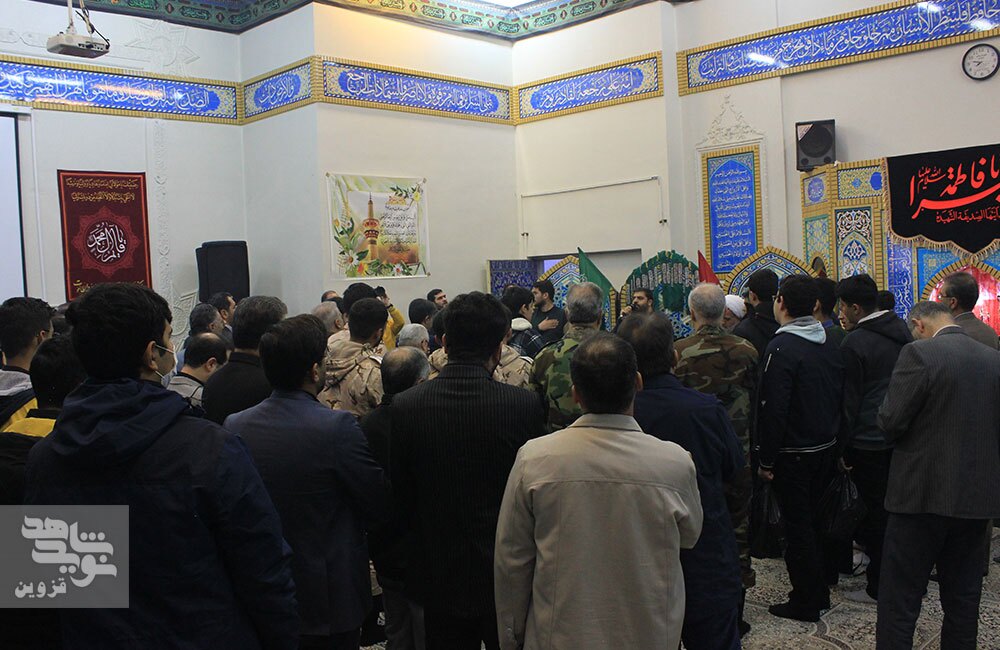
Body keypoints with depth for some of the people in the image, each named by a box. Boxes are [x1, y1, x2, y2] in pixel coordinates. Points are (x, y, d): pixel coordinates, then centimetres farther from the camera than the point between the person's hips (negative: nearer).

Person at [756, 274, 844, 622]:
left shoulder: (781, 348, -20)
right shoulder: (829, 345, 5)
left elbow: (772, 409, -22)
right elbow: (840, 397, 12)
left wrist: (766, 460, -15)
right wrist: (832, 442, 20)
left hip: (793, 452, -8)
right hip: (825, 447, 8)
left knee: (797, 525, 3)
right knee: (813, 519, 20)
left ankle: (805, 601, 13)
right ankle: (820, 591, 31)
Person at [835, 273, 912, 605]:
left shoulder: (855, 343, -17)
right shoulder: (902, 332, 6)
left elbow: (848, 401, -13)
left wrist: (843, 447, -5)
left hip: (869, 442, -8)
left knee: (875, 513, 2)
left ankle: (878, 587, 12)